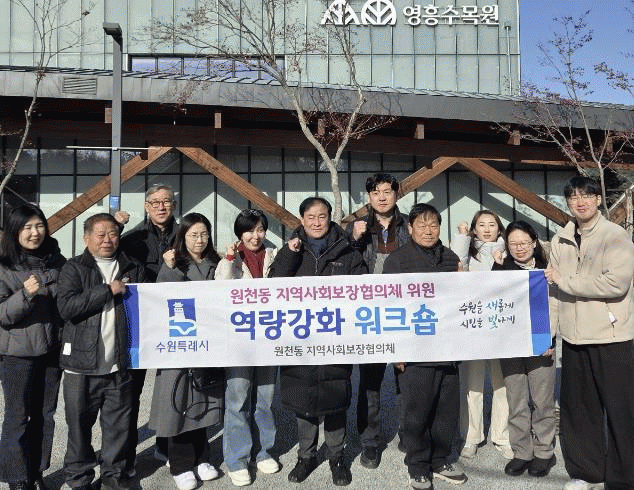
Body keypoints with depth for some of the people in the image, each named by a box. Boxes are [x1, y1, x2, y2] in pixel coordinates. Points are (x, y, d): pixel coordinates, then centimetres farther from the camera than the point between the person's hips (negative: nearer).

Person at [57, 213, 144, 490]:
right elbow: (66, 307, -14)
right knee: (79, 423, 9)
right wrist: (108, 291, -15)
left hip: (120, 363, 2)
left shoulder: (133, 269, 11)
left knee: (119, 423, 10)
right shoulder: (74, 269, 1)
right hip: (82, 364, -2)